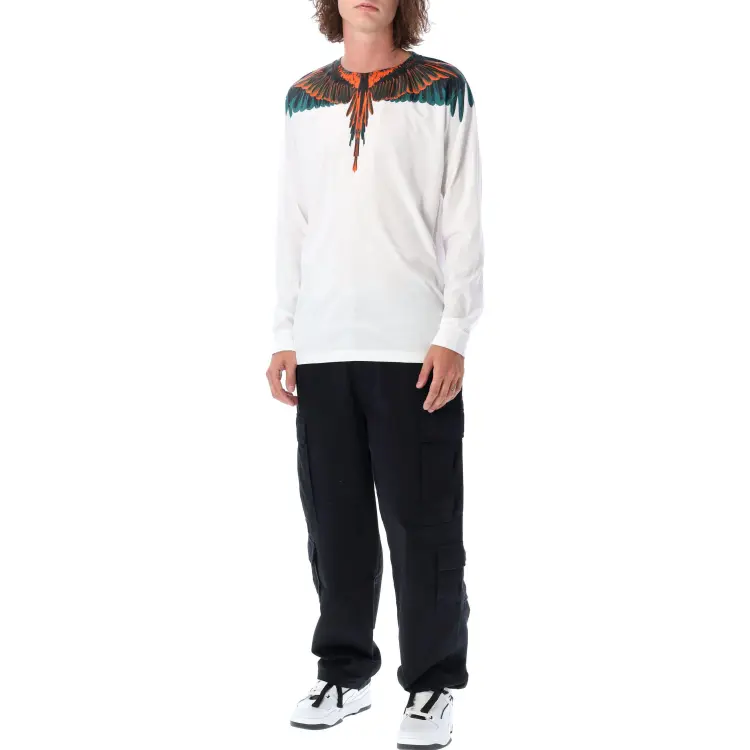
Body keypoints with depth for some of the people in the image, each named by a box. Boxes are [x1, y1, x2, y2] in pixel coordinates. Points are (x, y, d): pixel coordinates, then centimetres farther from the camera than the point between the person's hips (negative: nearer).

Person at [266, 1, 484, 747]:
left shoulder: (443, 90, 3)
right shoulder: (303, 99, 14)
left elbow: (464, 221, 0)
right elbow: (293, 225, 15)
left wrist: (453, 334, -7)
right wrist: (285, 334, 9)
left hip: (413, 344, -3)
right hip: (323, 346, 4)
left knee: (422, 523, -2)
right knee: (334, 521, 6)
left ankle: (433, 685, 8)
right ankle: (345, 671, 19)